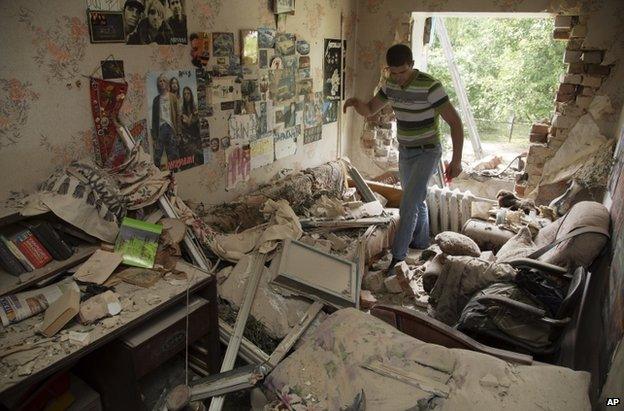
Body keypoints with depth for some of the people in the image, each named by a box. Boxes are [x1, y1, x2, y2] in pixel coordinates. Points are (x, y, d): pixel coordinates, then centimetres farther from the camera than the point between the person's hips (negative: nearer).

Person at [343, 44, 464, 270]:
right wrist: (356, 103, -17)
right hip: (405, 151, 7)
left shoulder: (430, 86, -24)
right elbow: (369, 110, 8)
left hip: (427, 152, -7)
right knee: (416, 200, 21)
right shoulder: (390, 84, -3)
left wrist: (456, 160, -26)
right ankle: (421, 242, 40)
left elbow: (455, 122, -21)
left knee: (408, 205, -14)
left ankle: (398, 256, -3)